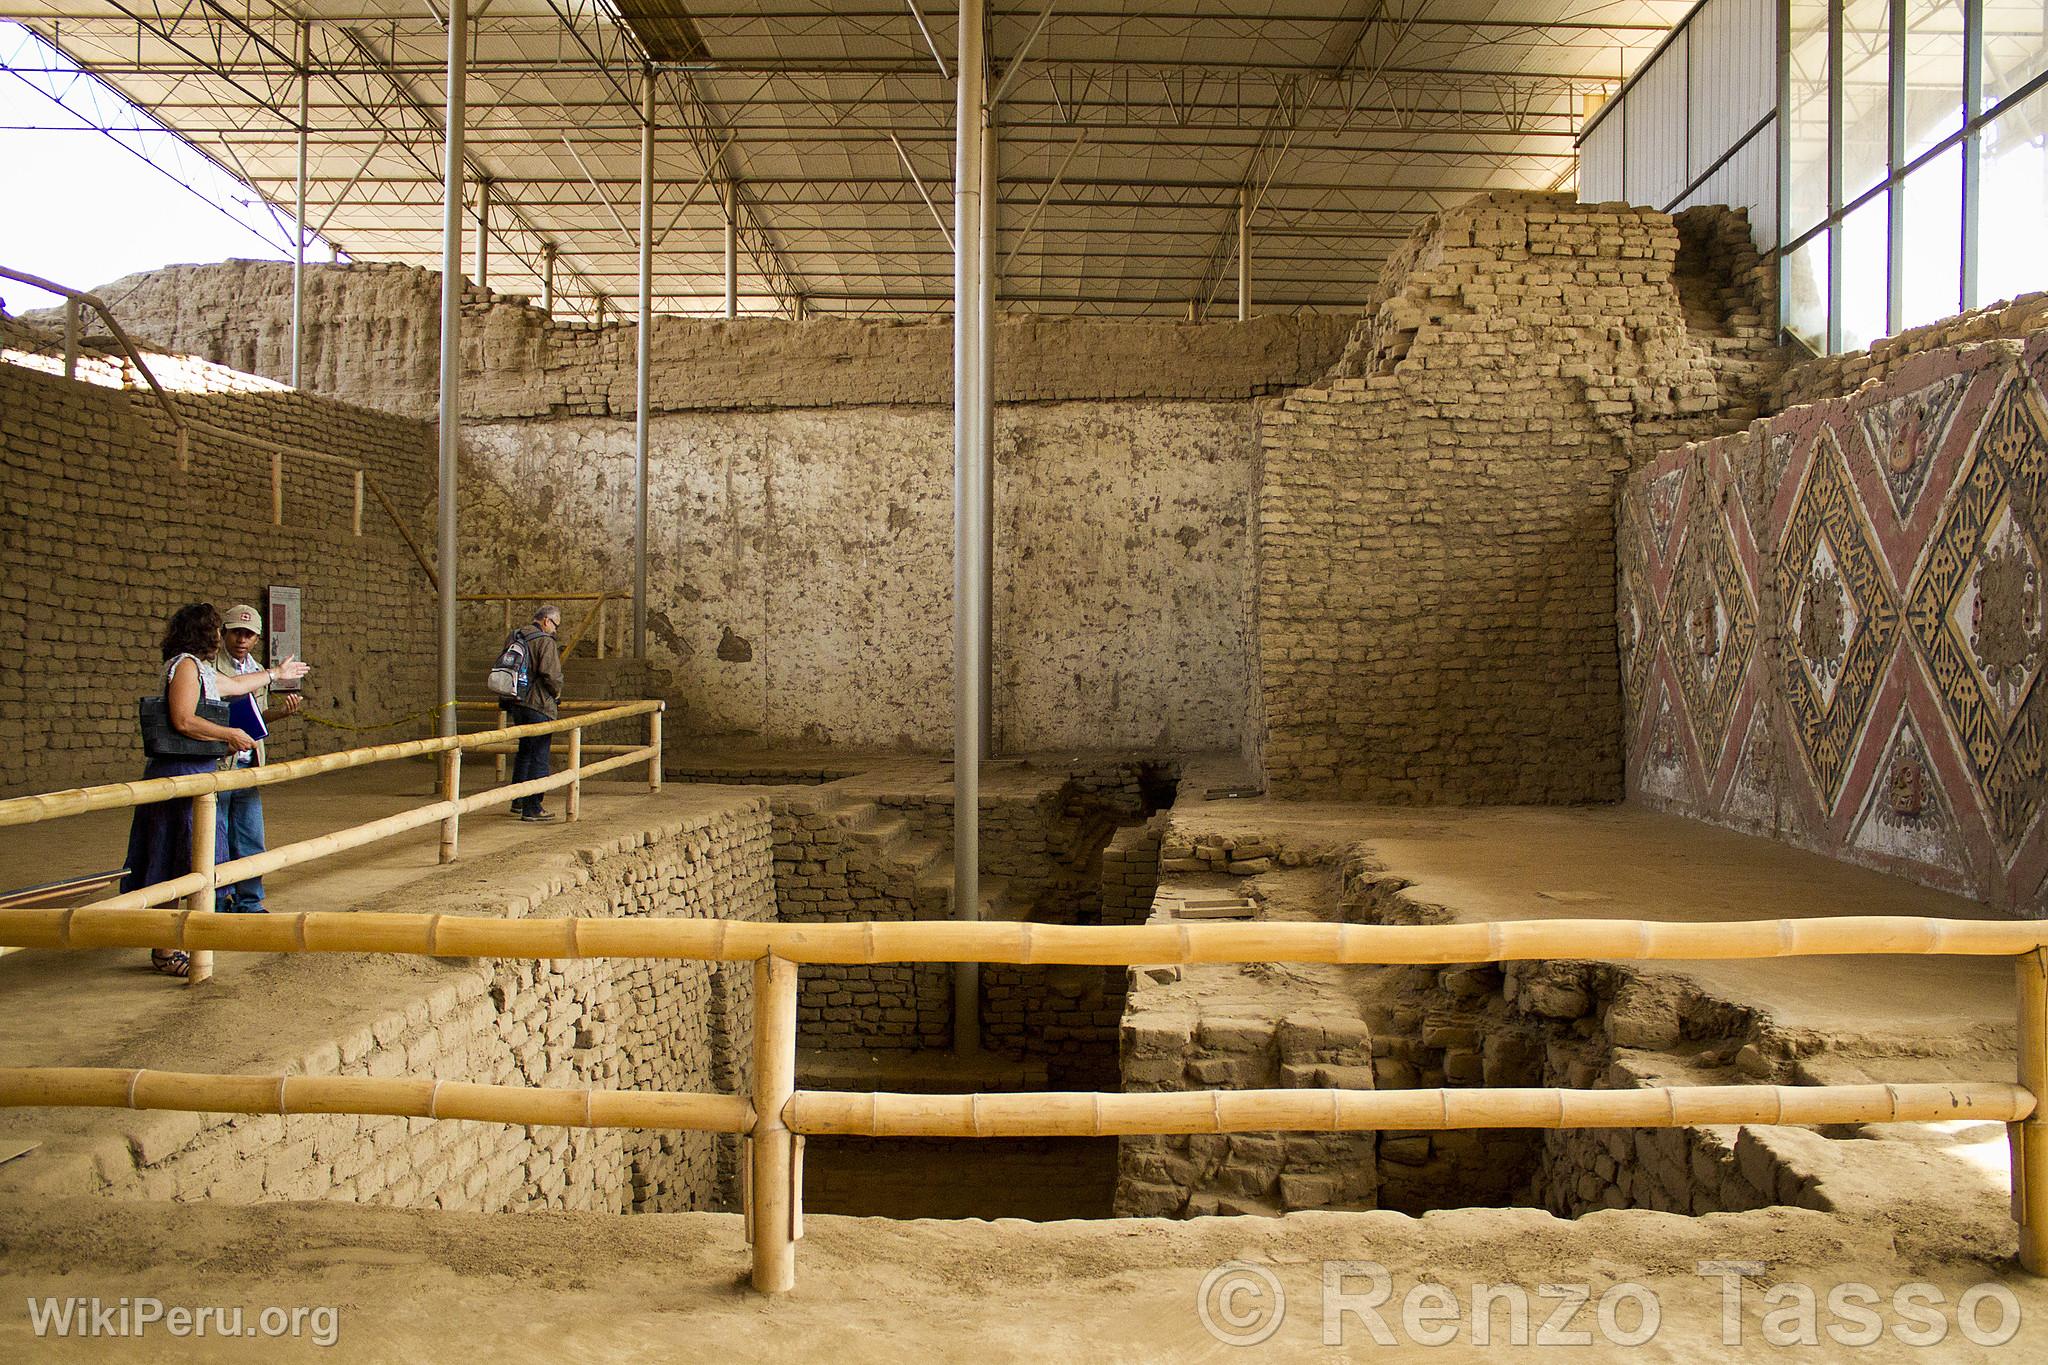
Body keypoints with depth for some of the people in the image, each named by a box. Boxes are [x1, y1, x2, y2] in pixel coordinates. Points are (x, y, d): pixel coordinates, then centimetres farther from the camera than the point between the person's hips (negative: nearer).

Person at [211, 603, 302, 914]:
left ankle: (249, 904, 20)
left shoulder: (259, 672, 15)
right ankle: (217, 905, 12)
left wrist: (282, 711, 2)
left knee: (250, 841, 10)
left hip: (249, 767, 6)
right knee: (216, 844, 1)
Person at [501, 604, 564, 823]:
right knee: (539, 757, -3)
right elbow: (551, 674, -23)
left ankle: (518, 801, 32)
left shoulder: (513, 638, 13)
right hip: (539, 706, -9)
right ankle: (532, 809, -3)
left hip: (516, 704, 9)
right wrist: (556, 693, -4)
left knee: (524, 751, 23)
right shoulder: (545, 642, -13)